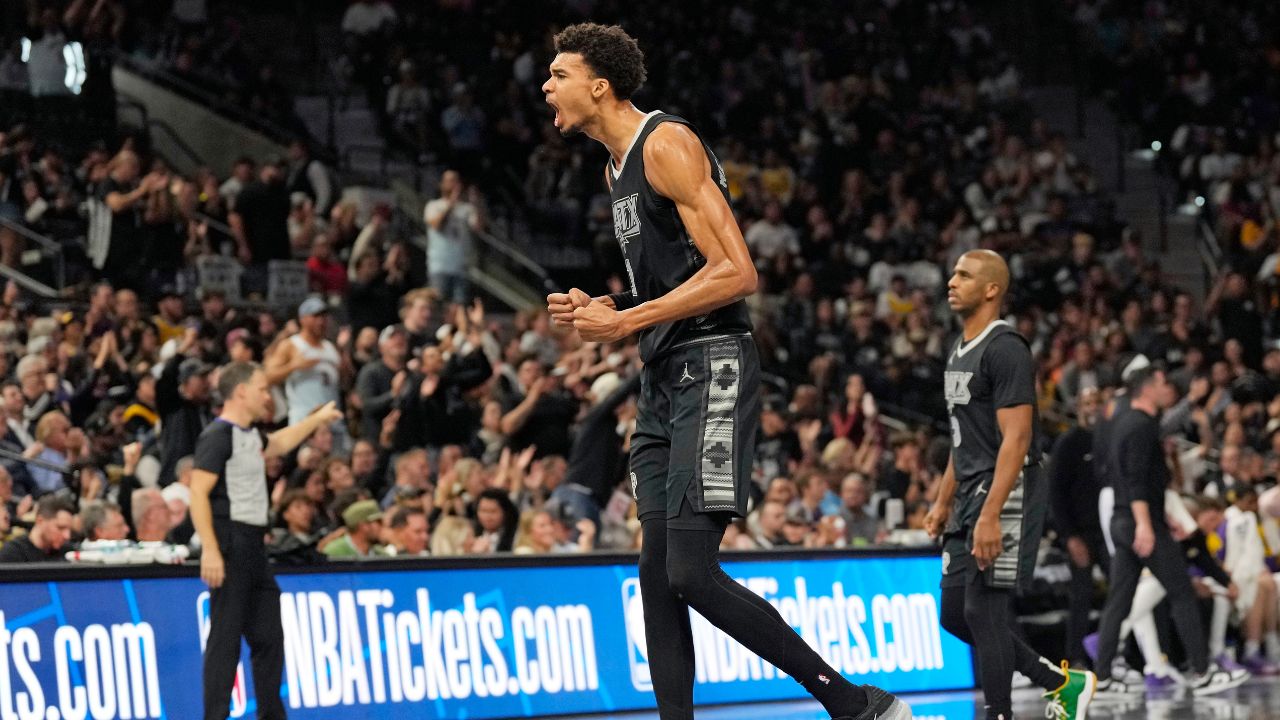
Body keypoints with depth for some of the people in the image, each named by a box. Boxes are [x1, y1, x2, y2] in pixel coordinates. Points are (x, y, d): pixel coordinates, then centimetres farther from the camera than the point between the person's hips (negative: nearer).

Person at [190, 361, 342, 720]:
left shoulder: (250, 435, 16)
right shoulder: (218, 436, -12)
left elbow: (279, 443, 42)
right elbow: (198, 494, -19)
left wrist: (318, 418, 48)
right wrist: (210, 550, -26)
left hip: (254, 548, 10)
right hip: (230, 545, -10)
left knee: (268, 636, 12)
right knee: (226, 638, -9)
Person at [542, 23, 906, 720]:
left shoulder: (667, 143, -12)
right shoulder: (617, 166, 19)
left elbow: (736, 274, -19)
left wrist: (627, 321, -18)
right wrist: (603, 311, 11)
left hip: (711, 370, -10)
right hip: (664, 380, 10)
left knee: (692, 573, -16)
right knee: (657, 576, 6)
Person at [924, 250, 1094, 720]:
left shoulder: (1006, 349, -14)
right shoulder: (960, 353, 17)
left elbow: (1016, 439, -21)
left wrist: (990, 515, -27)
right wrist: (944, 504, 22)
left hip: (1006, 495, -10)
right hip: (971, 497, 10)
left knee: (984, 610, -11)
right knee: (955, 615, 9)